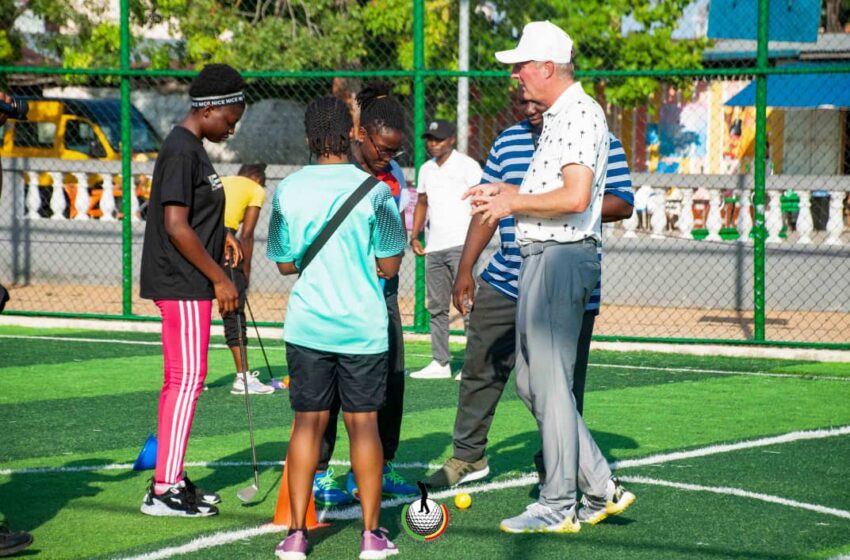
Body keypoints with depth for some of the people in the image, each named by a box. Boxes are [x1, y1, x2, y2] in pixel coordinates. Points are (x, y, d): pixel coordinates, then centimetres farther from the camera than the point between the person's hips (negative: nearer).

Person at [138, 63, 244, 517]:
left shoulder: (191, 148, 15)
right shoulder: (181, 151, -16)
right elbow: (176, 227, -22)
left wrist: (222, 236, 9)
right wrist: (219, 277, -18)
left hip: (186, 283, 10)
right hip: (181, 282, -10)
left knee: (181, 379, 13)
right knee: (188, 378, -10)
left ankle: (171, 479, 20)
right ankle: (163, 491, -9)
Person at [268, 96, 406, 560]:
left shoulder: (289, 190, -2)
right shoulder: (374, 191, -8)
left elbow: (285, 263, 4)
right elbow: (390, 265, -5)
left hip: (307, 326, 1)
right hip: (363, 326, -1)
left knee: (308, 422, 7)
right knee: (363, 423, 5)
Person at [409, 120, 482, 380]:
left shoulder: (467, 165, -3)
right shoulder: (426, 170, 17)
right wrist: (414, 236, 15)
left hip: (461, 244, -7)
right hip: (434, 248, 7)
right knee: (436, 307, 8)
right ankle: (440, 363, 13)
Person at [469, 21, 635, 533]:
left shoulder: (580, 115, -14)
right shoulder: (557, 116, 18)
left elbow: (575, 197, -24)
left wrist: (514, 204, -13)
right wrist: (508, 192, 15)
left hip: (561, 258, -11)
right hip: (542, 257, 11)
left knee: (550, 383, -5)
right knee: (532, 382, 12)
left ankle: (558, 507, 3)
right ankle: (601, 487, 15)